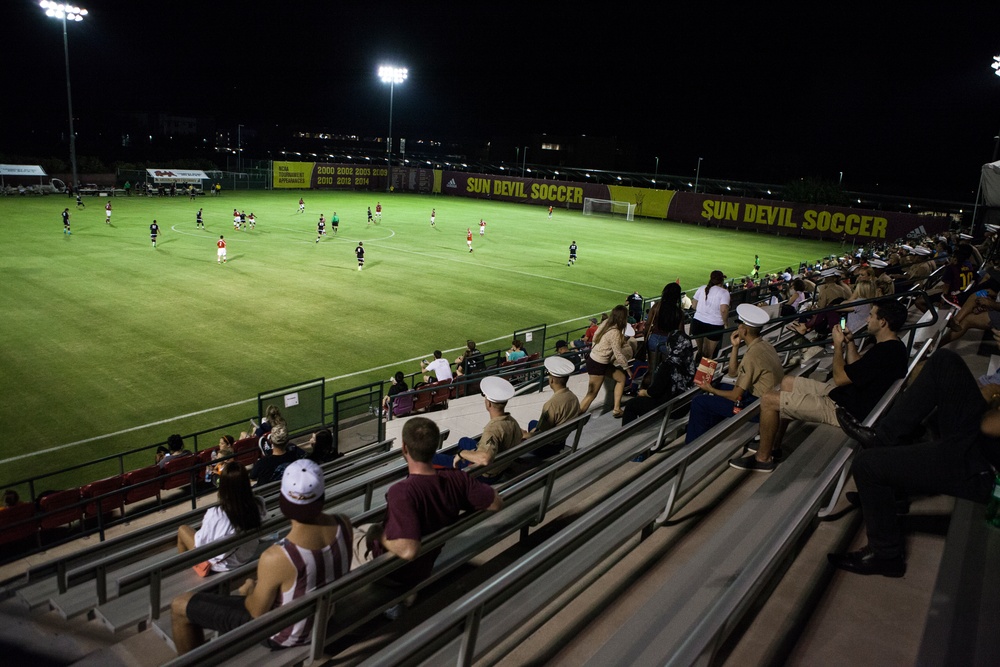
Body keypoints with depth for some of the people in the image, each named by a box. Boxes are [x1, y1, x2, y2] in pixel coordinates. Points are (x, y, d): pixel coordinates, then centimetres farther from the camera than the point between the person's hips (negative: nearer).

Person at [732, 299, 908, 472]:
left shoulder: (884, 352, -28)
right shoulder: (892, 345, 6)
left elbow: (840, 378, -20)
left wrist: (838, 345, -9)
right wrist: (850, 343, 6)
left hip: (841, 409, -11)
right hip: (842, 393, 11)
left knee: (768, 400, -13)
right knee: (788, 382, 21)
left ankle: (763, 458, 4)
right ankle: (773, 445, 25)